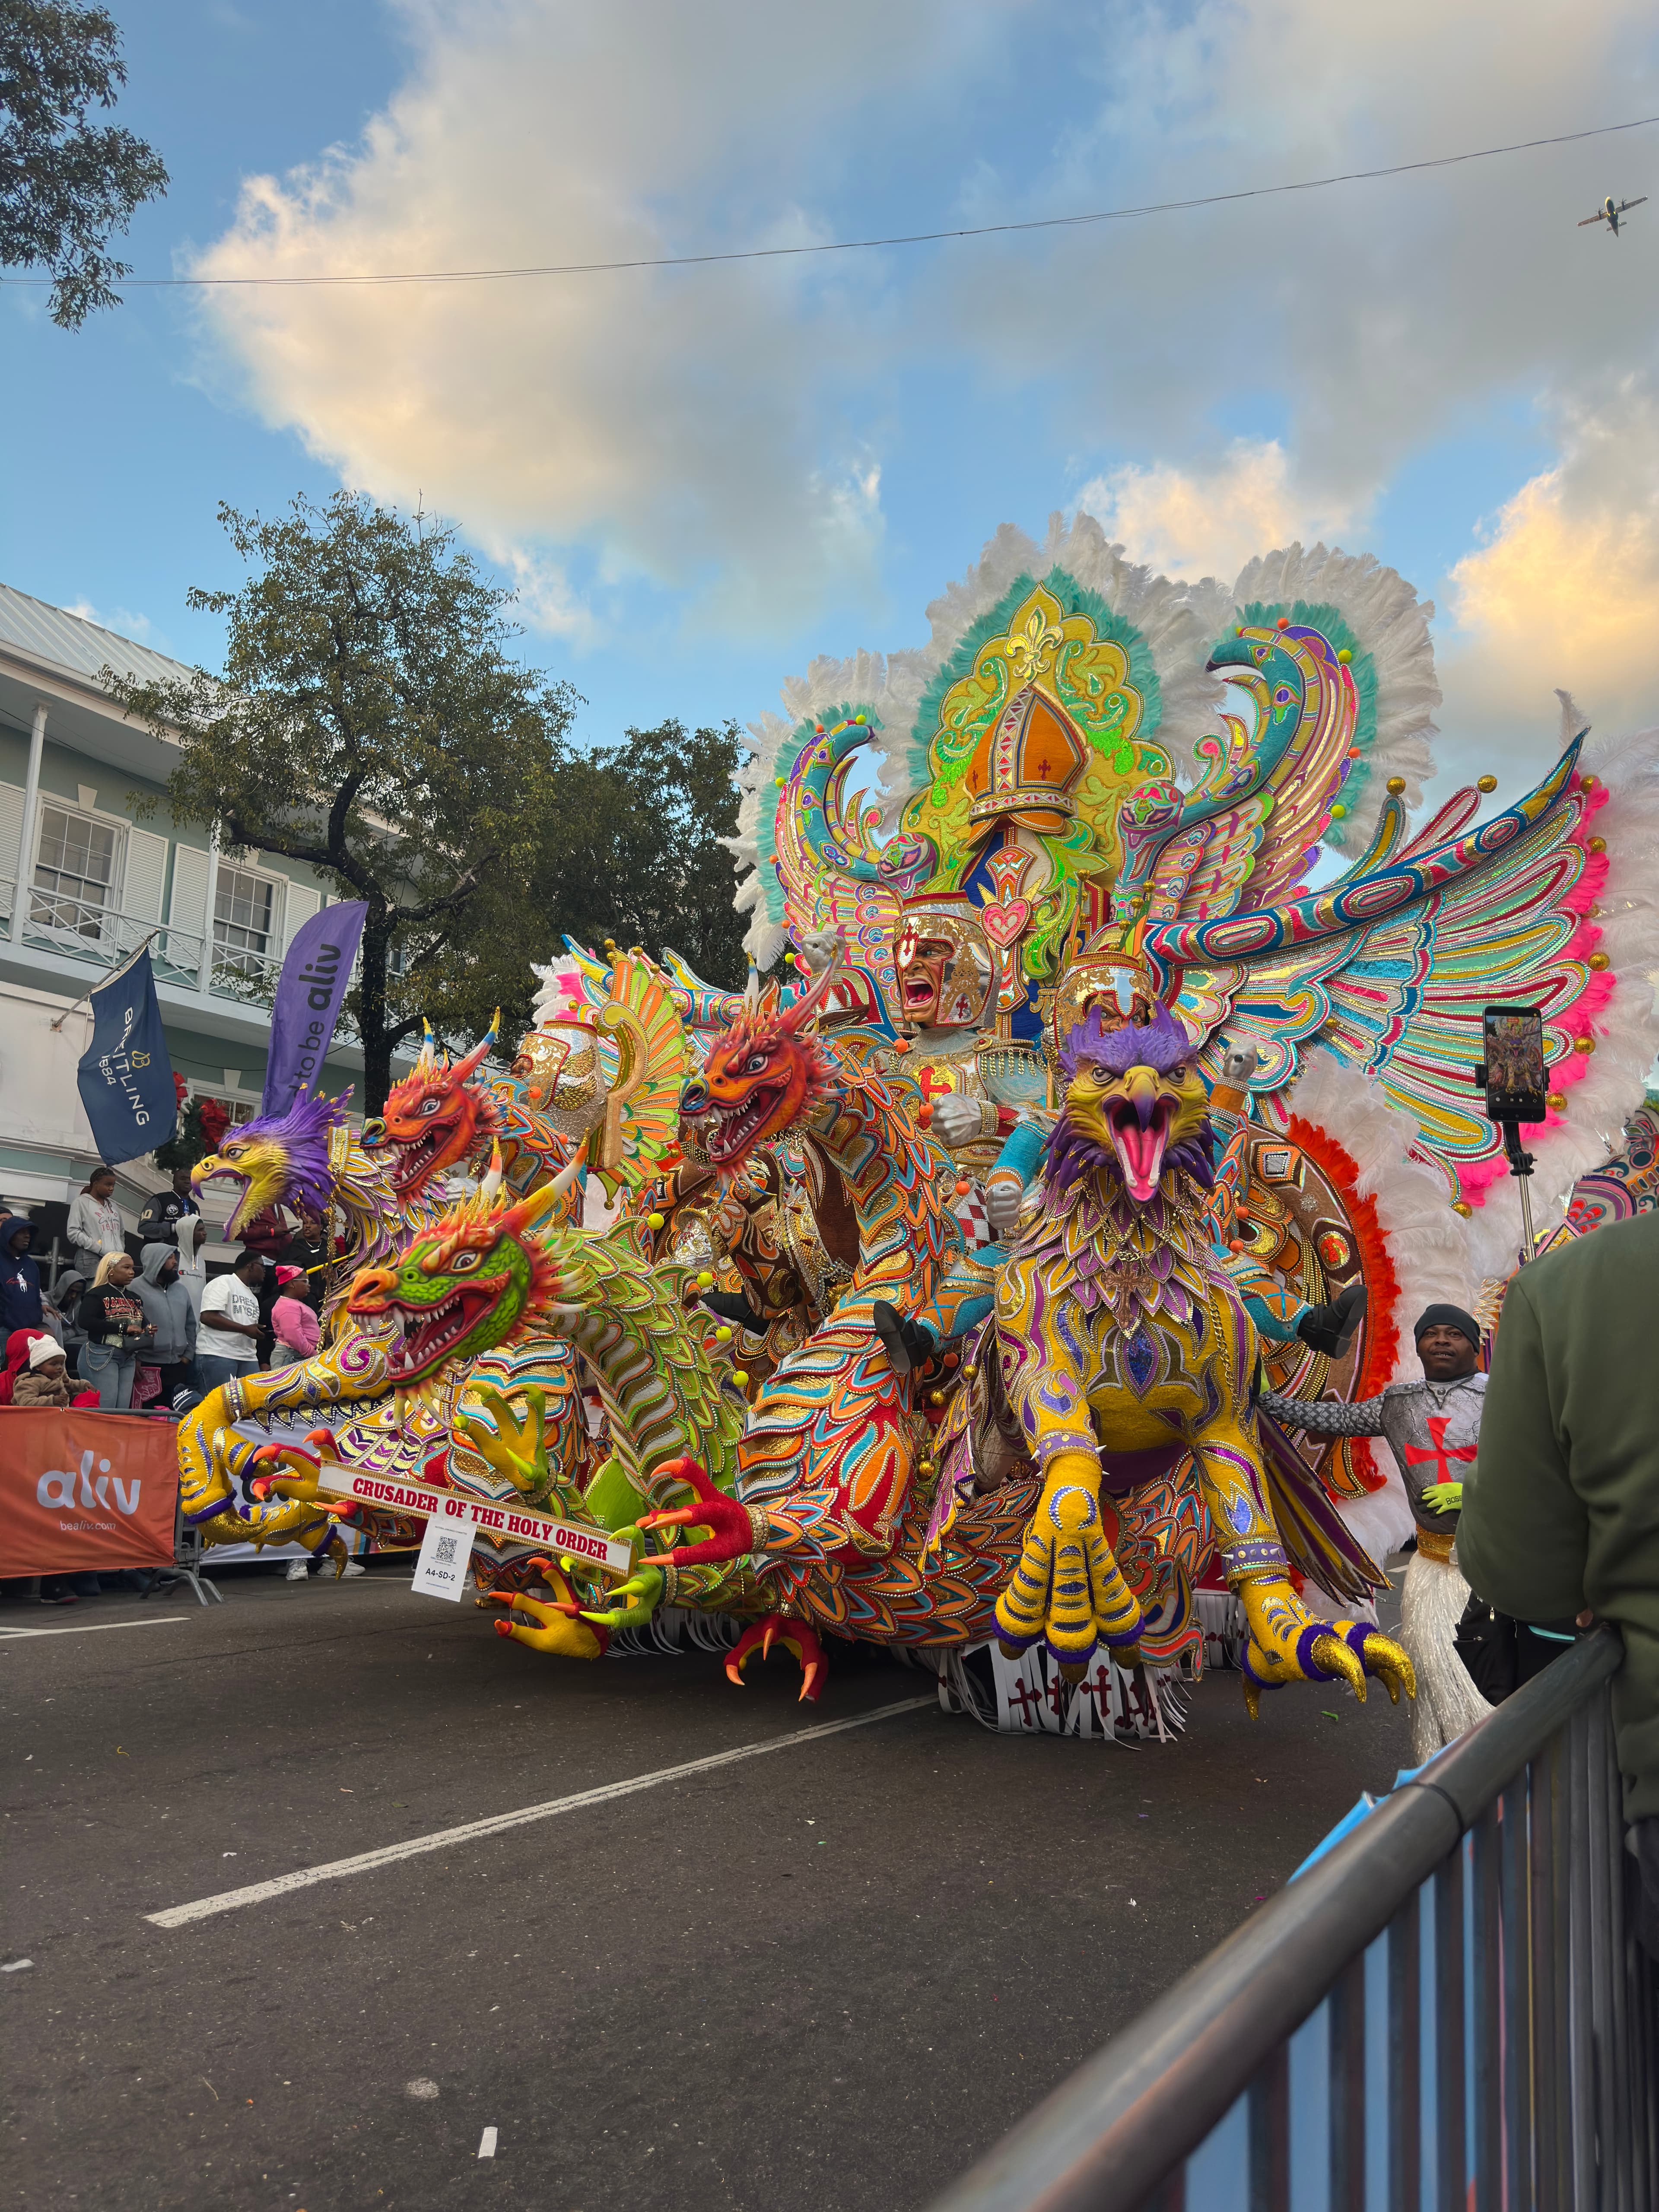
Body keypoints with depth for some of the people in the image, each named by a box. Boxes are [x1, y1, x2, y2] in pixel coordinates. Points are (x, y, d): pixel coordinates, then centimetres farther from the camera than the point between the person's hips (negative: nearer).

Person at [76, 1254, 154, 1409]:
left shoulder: (134, 1298, 17)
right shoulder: (97, 1294, -6)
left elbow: (142, 1322, 27)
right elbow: (85, 1320, -20)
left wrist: (147, 1329, 0)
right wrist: (123, 1328, -20)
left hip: (128, 1357, 7)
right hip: (102, 1355, -7)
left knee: (123, 1409, 5)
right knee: (105, 1407, -11)